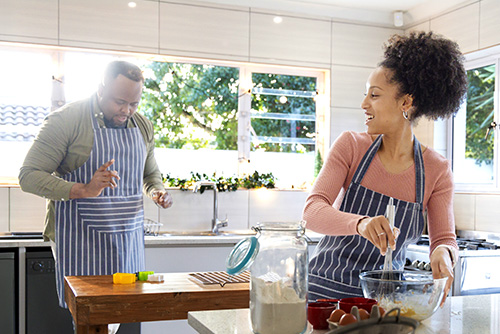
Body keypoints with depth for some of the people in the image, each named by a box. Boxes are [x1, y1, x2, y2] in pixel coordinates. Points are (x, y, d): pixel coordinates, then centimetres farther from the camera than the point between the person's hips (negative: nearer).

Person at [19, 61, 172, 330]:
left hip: (129, 237, 5)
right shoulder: (65, 120, -8)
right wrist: (84, 190, -25)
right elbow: (29, 176, -12)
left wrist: (157, 192, 1)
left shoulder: (143, 126, 11)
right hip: (81, 239, -5)